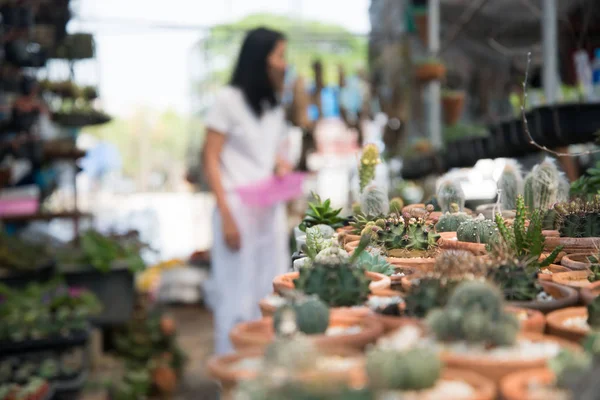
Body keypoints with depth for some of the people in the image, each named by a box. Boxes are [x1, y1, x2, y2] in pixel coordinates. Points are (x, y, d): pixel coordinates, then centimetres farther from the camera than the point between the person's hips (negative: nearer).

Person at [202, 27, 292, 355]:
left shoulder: (274, 106, 17)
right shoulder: (228, 100, -5)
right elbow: (210, 159, -8)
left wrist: (280, 165, 1)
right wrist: (226, 216, -14)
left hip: (270, 209, 7)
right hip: (238, 207, -7)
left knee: (271, 295, 8)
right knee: (237, 295, -3)